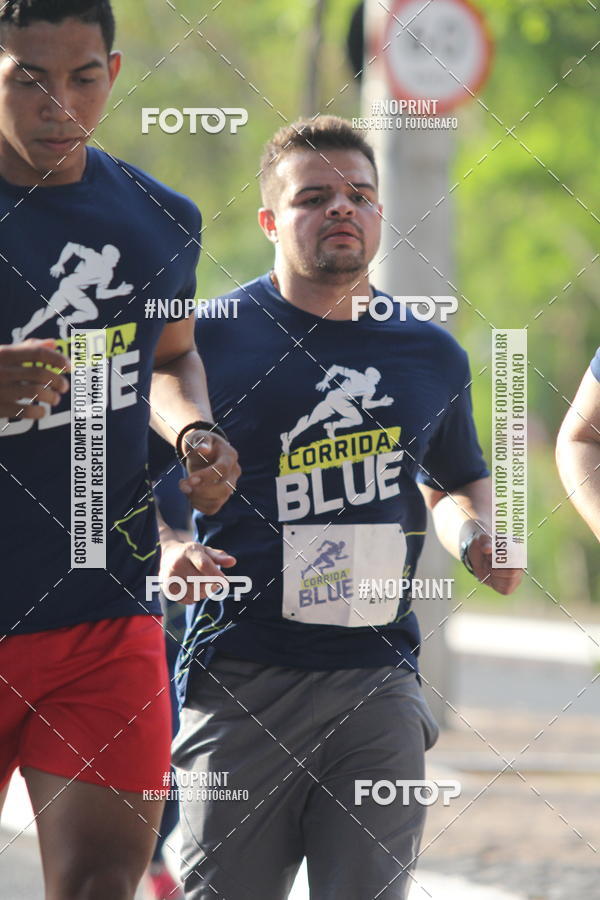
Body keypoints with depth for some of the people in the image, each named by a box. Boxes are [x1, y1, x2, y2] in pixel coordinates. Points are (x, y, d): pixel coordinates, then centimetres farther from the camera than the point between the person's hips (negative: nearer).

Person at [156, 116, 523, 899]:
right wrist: (166, 550, -14)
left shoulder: (431, 355, 13)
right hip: (241, 679, -3)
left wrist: (475, 537, 8)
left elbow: (454, 483, 30)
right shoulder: (208, 340, 0)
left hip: (379, 679, 3)